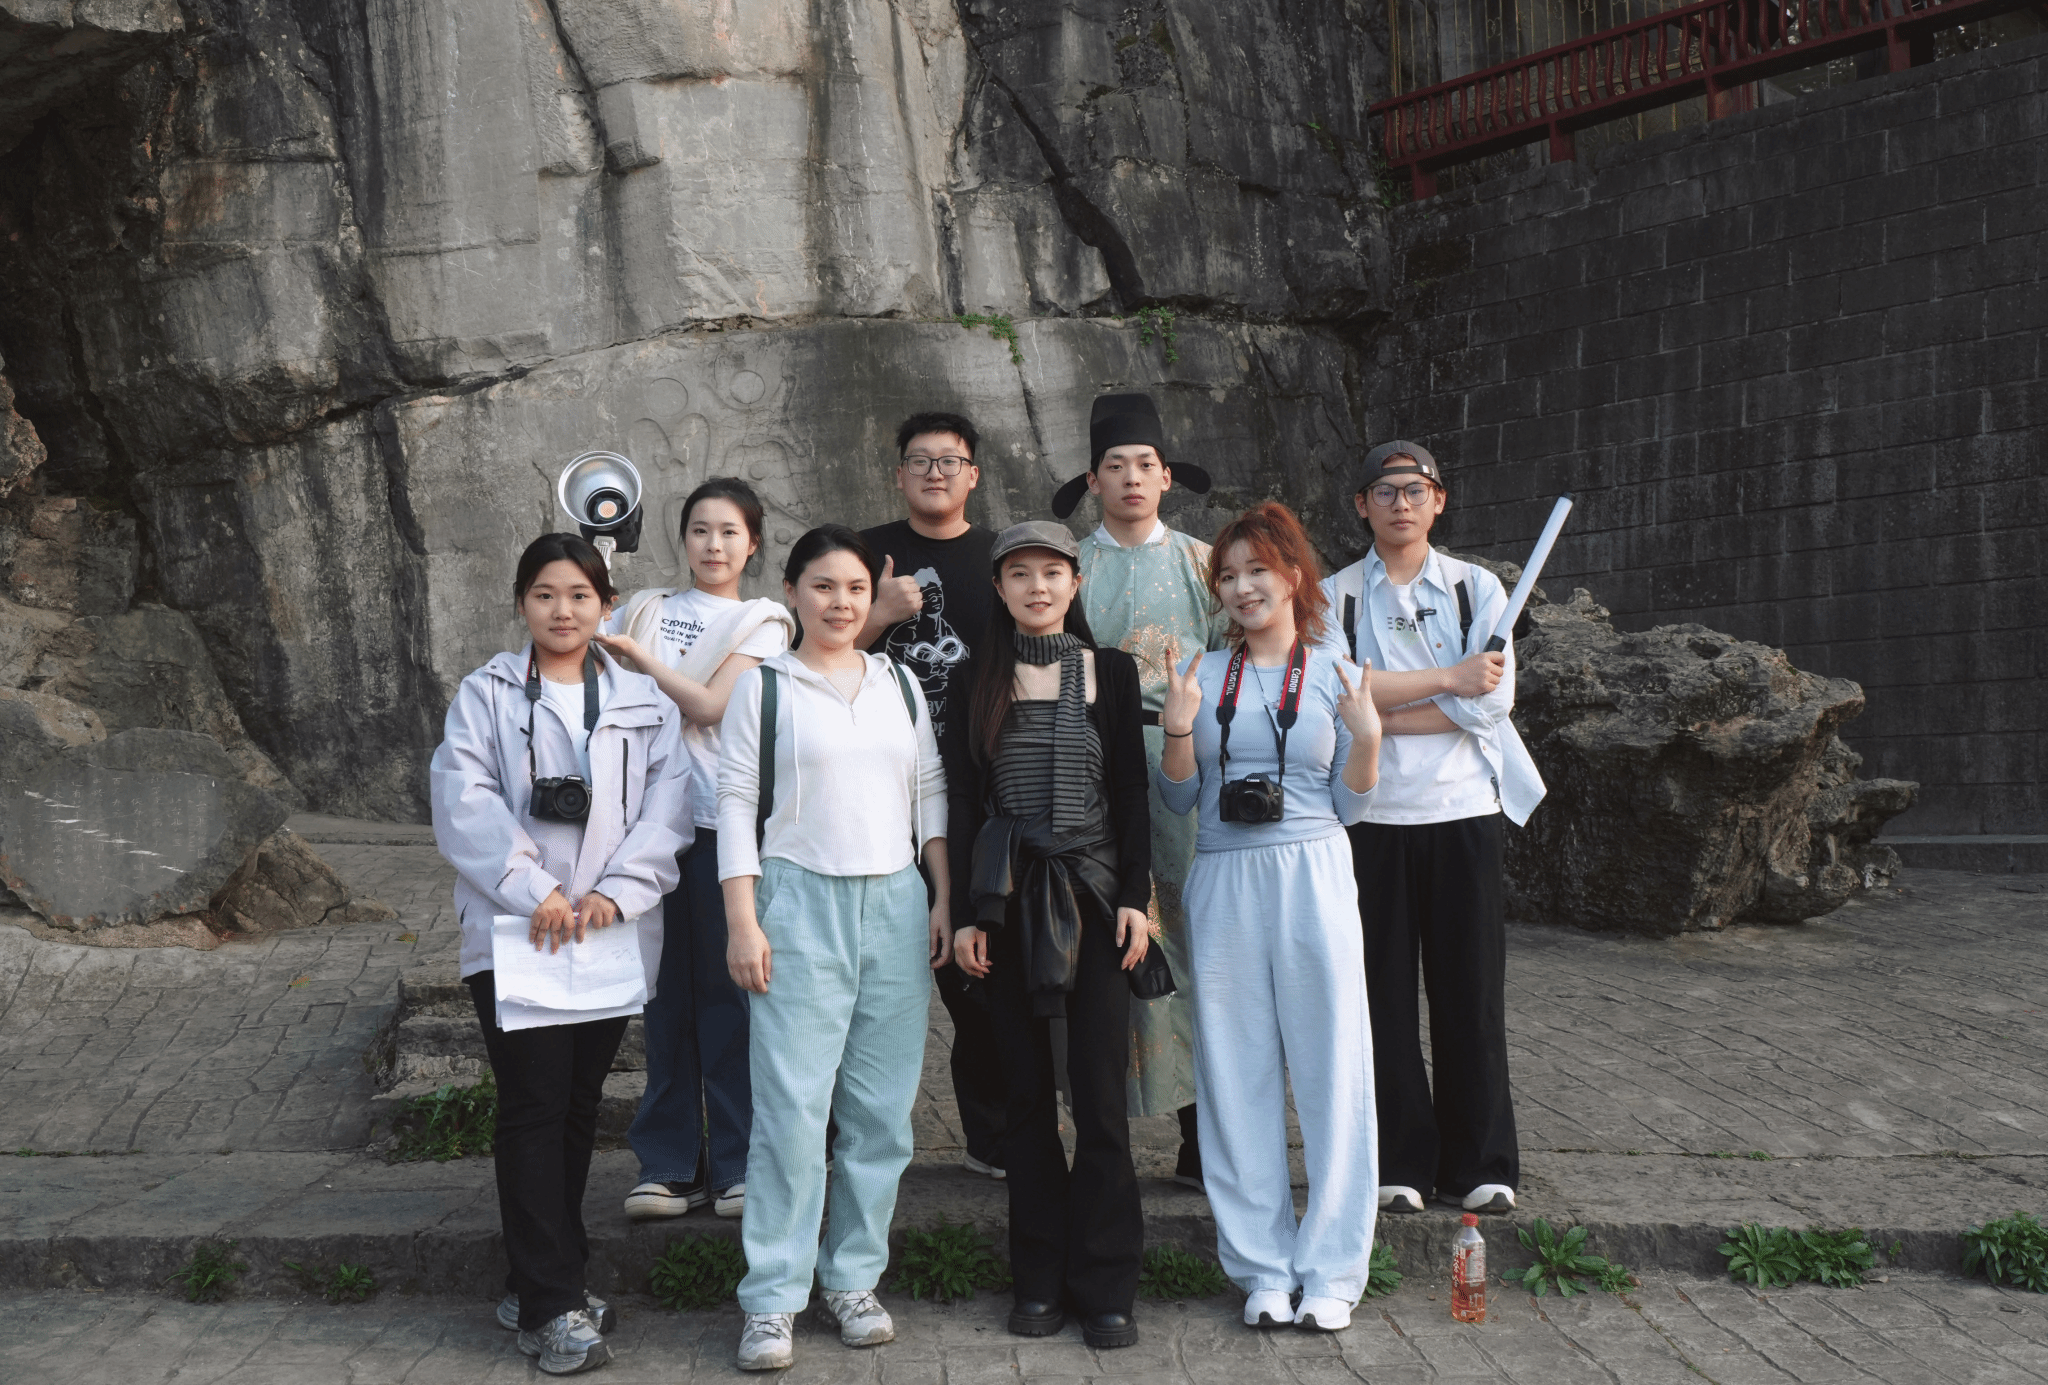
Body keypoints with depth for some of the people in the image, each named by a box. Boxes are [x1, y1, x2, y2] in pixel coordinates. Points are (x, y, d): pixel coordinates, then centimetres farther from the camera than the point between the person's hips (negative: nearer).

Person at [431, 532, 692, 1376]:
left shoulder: (644, 701, 10)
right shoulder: (486, 695, 4)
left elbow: (667, 804, 0)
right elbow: (464, 800, -7)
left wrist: (617, 893, -13)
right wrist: (533, 890, -17)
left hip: (610, 934, 3)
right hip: (514, 934, -3)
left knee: (579, 1106, 10)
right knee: (533, 1107, -5)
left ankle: (542, 1286, 22)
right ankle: (552, 1306, 0)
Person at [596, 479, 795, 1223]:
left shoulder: (761, 620, 6)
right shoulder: (648, 607, 18)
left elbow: (709, 704, -7)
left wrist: (632, 652, -8)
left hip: (723, 818, -3)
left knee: (727, 987, -1)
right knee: (665, 988, 4)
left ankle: (738, 1165, 9)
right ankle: (667, 1164, 13)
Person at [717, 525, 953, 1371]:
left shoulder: (900, 685, 13)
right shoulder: (763, 687, 3)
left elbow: (930, 794, 14)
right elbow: (737, 805, -1)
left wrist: (944, 899, 6)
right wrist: (743, 922, -8)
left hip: (895, 905, 4)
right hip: (800, 900, -3)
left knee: (881, 1107, 5)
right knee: (792, 1105, -7)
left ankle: (853, 1278, 18)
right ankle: (773, 1299, 2)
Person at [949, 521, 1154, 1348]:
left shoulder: (1110, 670, 5)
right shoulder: (979, 676, 5)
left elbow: (1131, 790, 4)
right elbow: (963, 797, 5)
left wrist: (1136, 897, -4)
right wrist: (962, 910, -1)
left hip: (1093, 892, -1)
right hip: (1009, 898, 1)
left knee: (1099, 1088, -2)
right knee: (1028, 1092, 6)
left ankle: (1106, 1284, 7)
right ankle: (1040, 1278, 15)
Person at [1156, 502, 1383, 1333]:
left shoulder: (1335, 676, 5)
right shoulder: (1202, 677, 9)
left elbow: (1347, 807, 6)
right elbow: (1179, 800, 9)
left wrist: (1366, 738, -9)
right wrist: (1178, 730, -6)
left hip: (1313, 879, -1)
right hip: (1224, 884, 2)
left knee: (1328, 1066, 0)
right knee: (1237, 1071, 5)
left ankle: (1331, 1269, 10)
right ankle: (1262, 1267, 15)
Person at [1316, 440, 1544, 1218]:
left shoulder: (1478, 589, 9)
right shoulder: (1336, 595, 8)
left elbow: (1493, 699, -4)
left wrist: (1381, 714, -9)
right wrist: (1449, 680, -9)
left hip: (1464, 809, 1)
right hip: (1371, 813, 0)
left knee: (1471, 989, 2)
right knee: (1383, 990, 2)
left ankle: (1479, 1164, 14)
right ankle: (1397, 1162, 13)